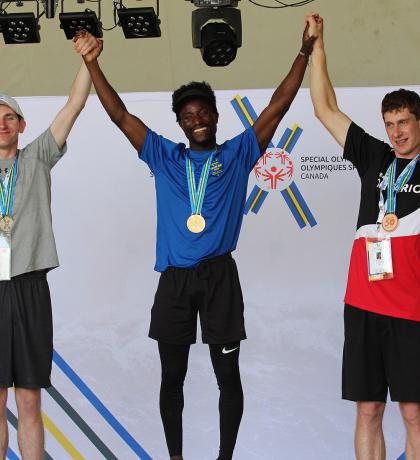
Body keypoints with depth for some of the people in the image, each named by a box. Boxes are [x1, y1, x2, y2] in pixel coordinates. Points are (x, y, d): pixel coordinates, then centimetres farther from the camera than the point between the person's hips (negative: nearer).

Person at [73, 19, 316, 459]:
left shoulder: (237, 154, 7)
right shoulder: (164, 157, 11)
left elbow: (277, 107, 3)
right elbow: (120, 115, 9)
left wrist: (304, 53, -2)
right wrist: (92, 64, 4)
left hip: (219, 276, -1)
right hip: (174, 279, 2)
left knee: (228, 375, 4)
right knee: (172, 376, 9)